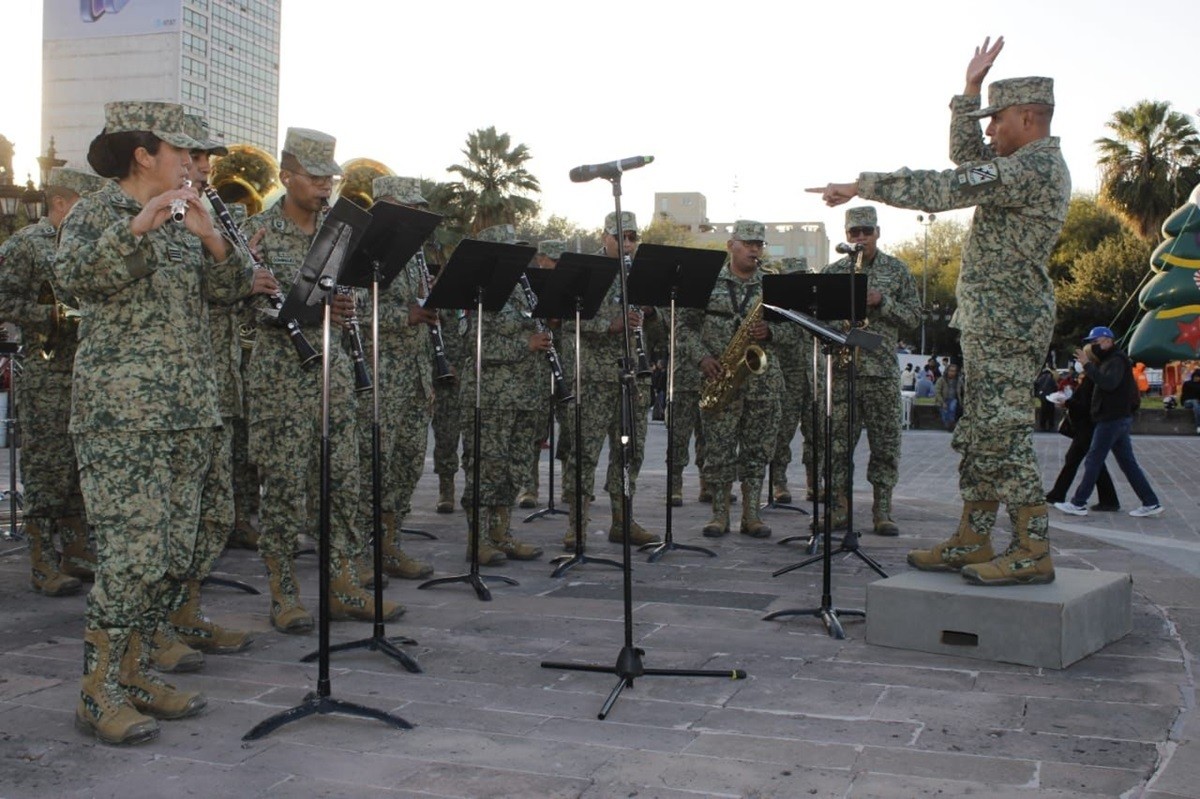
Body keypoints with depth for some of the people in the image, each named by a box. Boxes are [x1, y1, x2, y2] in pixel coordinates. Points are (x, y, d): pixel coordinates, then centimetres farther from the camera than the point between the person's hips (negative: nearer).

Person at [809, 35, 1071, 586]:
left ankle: (1032, 552, -3)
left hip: (1006, 323, -11)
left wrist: (860, 186, -15)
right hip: (995, 321, 11)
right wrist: (971, 87, 18)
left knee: (1004, 434, -8)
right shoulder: (1038, 163, 16)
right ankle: (972, 542, 16)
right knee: (979, 435, 11)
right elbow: (964, 156, 26)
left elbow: (942, 189, -21)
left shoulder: (1031, 167, -16)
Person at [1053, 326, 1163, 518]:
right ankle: (1151, 503, 8)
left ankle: (1078, 504, -2)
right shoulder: (1109, 360, 21)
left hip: (1112, 419, -10)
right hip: (1119, 418, 10)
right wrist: (1089, 367, 4)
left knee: (1093, 461, -6)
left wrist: (1087, 365, -27)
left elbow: (1109, 383, -28)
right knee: (1128, 462, 9)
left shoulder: (1117, 360, -12)